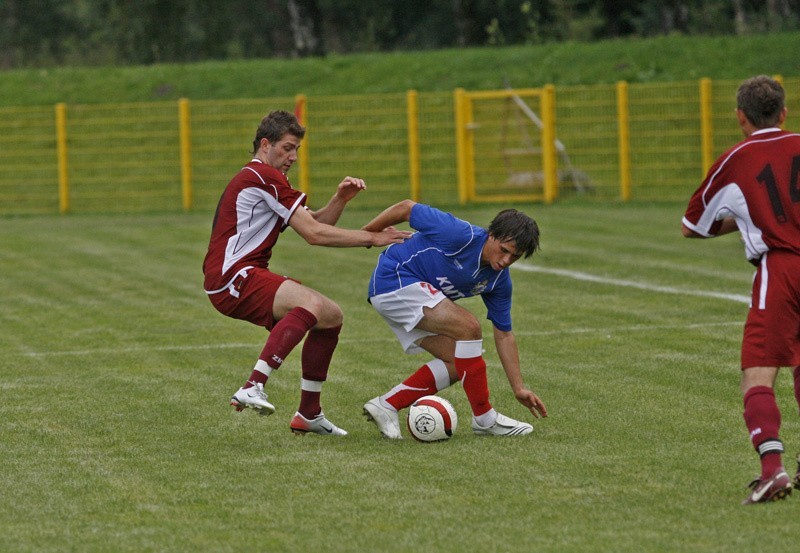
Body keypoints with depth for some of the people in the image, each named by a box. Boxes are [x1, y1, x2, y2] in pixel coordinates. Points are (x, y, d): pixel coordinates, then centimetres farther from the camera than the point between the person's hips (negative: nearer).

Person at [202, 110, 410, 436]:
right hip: (231, 278, -11)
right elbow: (313, 234, -13)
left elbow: (315, 225, 18)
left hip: (246, 279, 11)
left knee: (331, 317, 14)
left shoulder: (266, 178, 23)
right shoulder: (263, 176, -10)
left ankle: (308, 414, 18)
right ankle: (252, 388, -39)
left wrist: (340, 199, 0)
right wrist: (372, 238, -8)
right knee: (314, 304, -32)